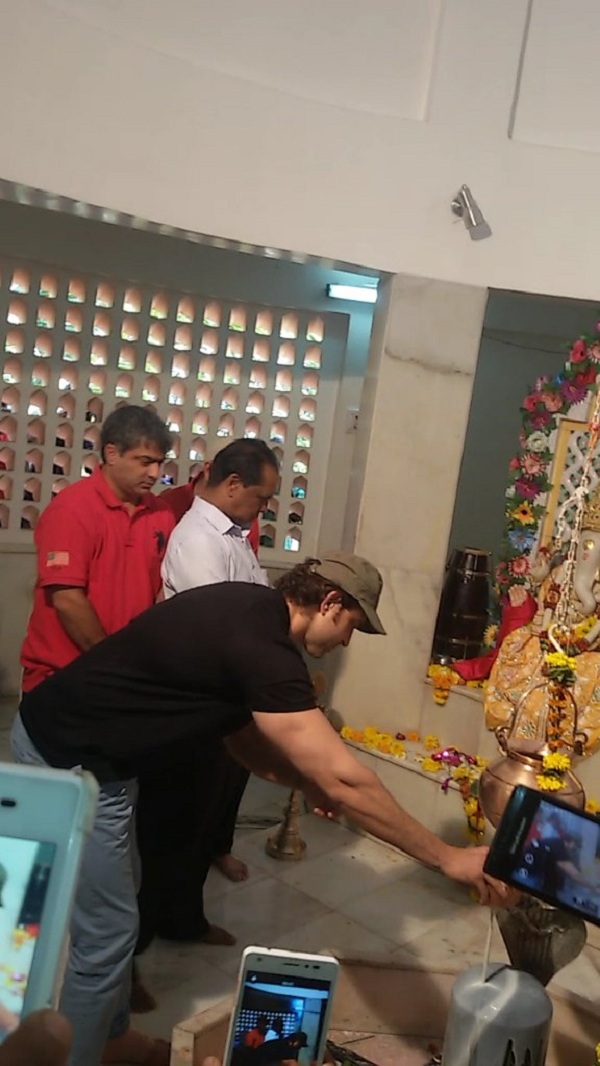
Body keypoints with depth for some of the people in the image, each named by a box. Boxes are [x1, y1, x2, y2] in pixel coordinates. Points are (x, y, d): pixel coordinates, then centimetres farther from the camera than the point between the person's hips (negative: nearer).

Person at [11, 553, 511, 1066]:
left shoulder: (247, 609, 4)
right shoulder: (263, 647, -25)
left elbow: (242, 732, 13)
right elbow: (344, 780, -27)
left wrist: (306, 782, 2)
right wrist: (447, 857, -20)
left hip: (60, 731, 10)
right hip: (72, 759, -10)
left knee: (107, 906, 25)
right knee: (105, 936, 3)